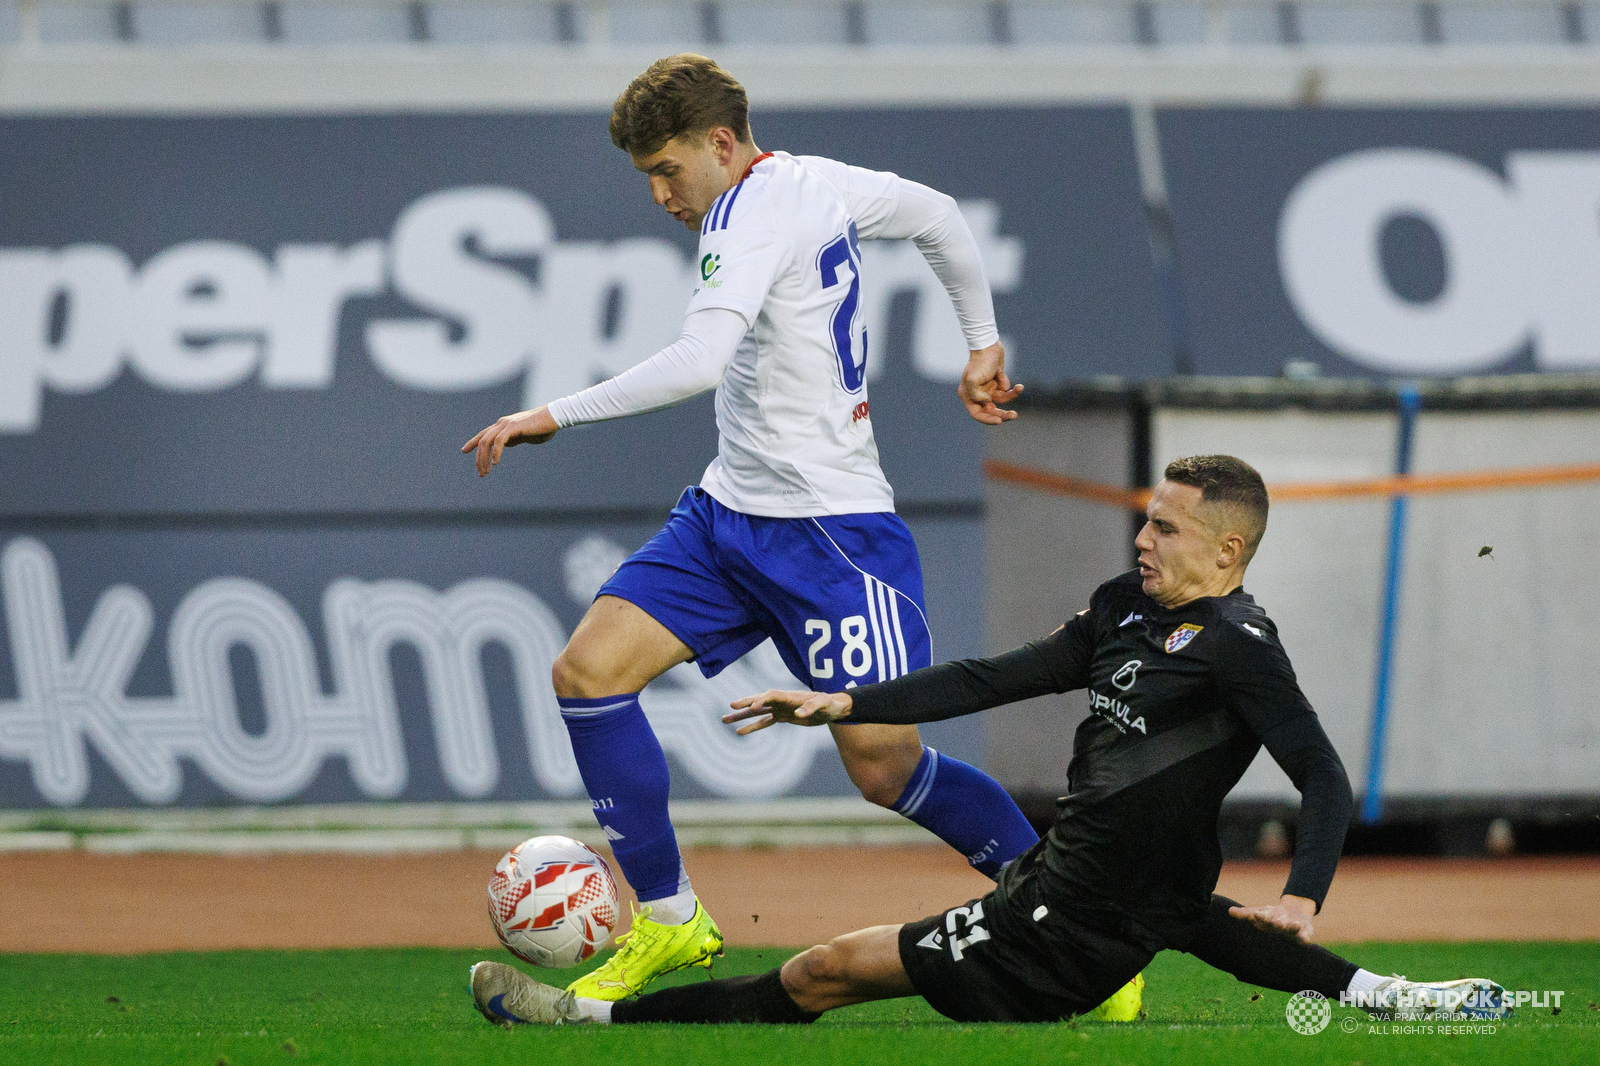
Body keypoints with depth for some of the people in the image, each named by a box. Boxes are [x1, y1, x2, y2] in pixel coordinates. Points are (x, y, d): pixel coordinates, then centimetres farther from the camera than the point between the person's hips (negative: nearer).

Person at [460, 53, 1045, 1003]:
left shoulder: (755, 211, -17)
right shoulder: (816, 182, 10)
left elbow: (700, 361, -30)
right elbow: (940, 218, 24)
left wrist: (557, 416, -27)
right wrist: (984, 344, 32)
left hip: (831, 530, -10)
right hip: (730, 514, 10)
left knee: (885, 763, -8)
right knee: (590, 672, -5)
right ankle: (669, 919, 1)